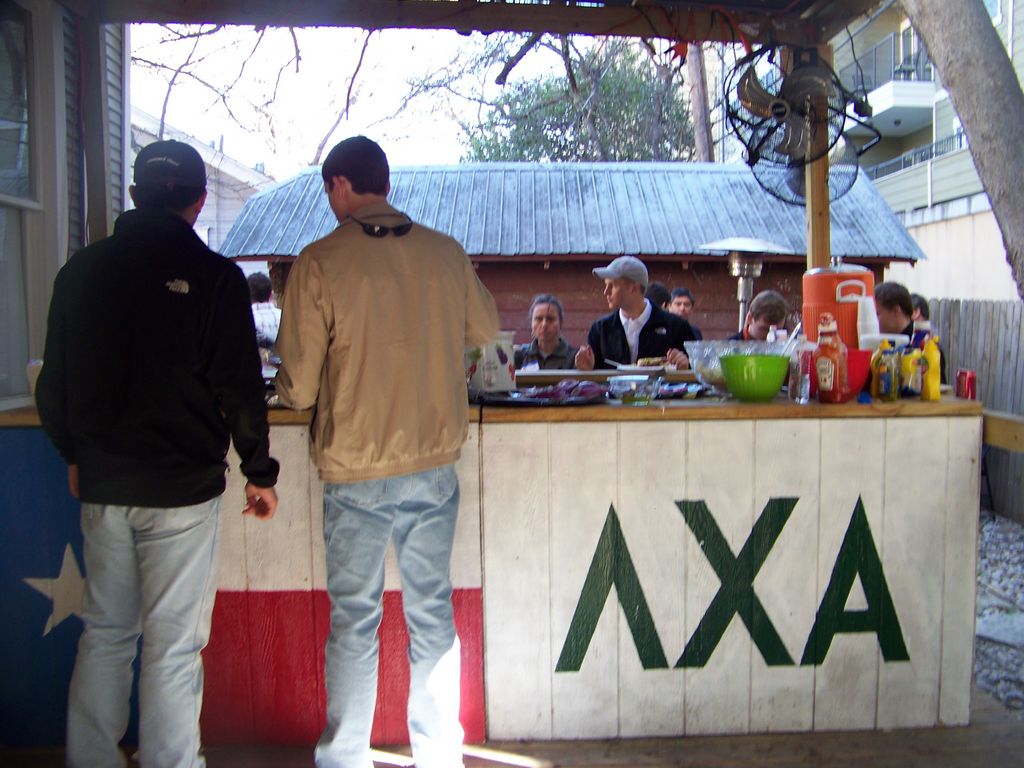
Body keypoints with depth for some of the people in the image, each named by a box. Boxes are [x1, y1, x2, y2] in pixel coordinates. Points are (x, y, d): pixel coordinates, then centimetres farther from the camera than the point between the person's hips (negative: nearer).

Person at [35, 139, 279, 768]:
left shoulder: (82, 270, 4)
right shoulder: (214, 276, -11)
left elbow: (55, 383, 11)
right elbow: (240, 389, -11)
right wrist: (260, 472, 1)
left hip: (102, 486, 5)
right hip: (182, 487, -5)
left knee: (105, 634, 18)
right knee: (173, 645, 5)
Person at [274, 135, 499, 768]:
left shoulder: (319, 263, -11)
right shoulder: (446, 252, -1)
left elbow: (298, 387, -10)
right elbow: (485, 327, 17)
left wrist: (292, 385, 13)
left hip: (355, 470, -3)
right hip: (435, 464, 3)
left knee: (354, 618, 11)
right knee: (433, 611, 14)